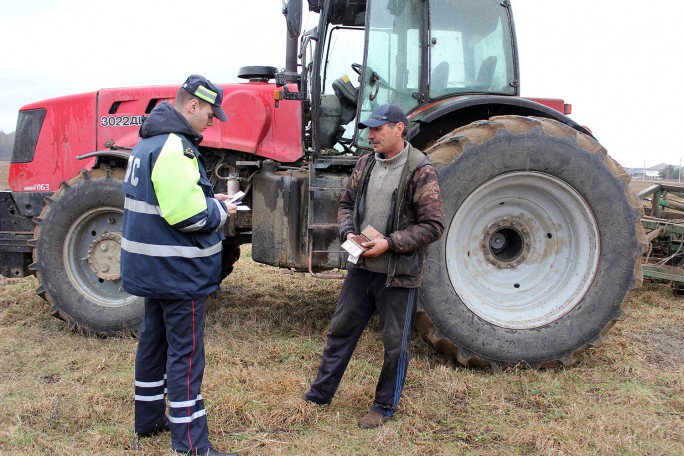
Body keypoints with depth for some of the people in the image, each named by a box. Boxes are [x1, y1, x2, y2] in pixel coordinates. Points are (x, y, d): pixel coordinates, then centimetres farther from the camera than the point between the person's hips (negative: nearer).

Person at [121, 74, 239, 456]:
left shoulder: (149, 142, 10)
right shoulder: (175, 148, -22)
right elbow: (187, 217, -26)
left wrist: (208, 200, 9)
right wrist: (221, 210, -8)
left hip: (153, 268, 10)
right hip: (179, 272, -10)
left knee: (155, 341, 20)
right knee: (186, 356, -4)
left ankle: (149, 418, 35)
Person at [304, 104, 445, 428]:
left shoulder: (420, 171, -13)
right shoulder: (366, 164, 6)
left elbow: (433, 225, -15)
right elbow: (346, 203, 16)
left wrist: (390, 243, -20)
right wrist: (348, 232, -3)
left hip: (398, 273, -6)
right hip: (361, 266, 6)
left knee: (395, 344, 9)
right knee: (341, 330, 16)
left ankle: (384, 407, 27)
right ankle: (319, 394, 32)